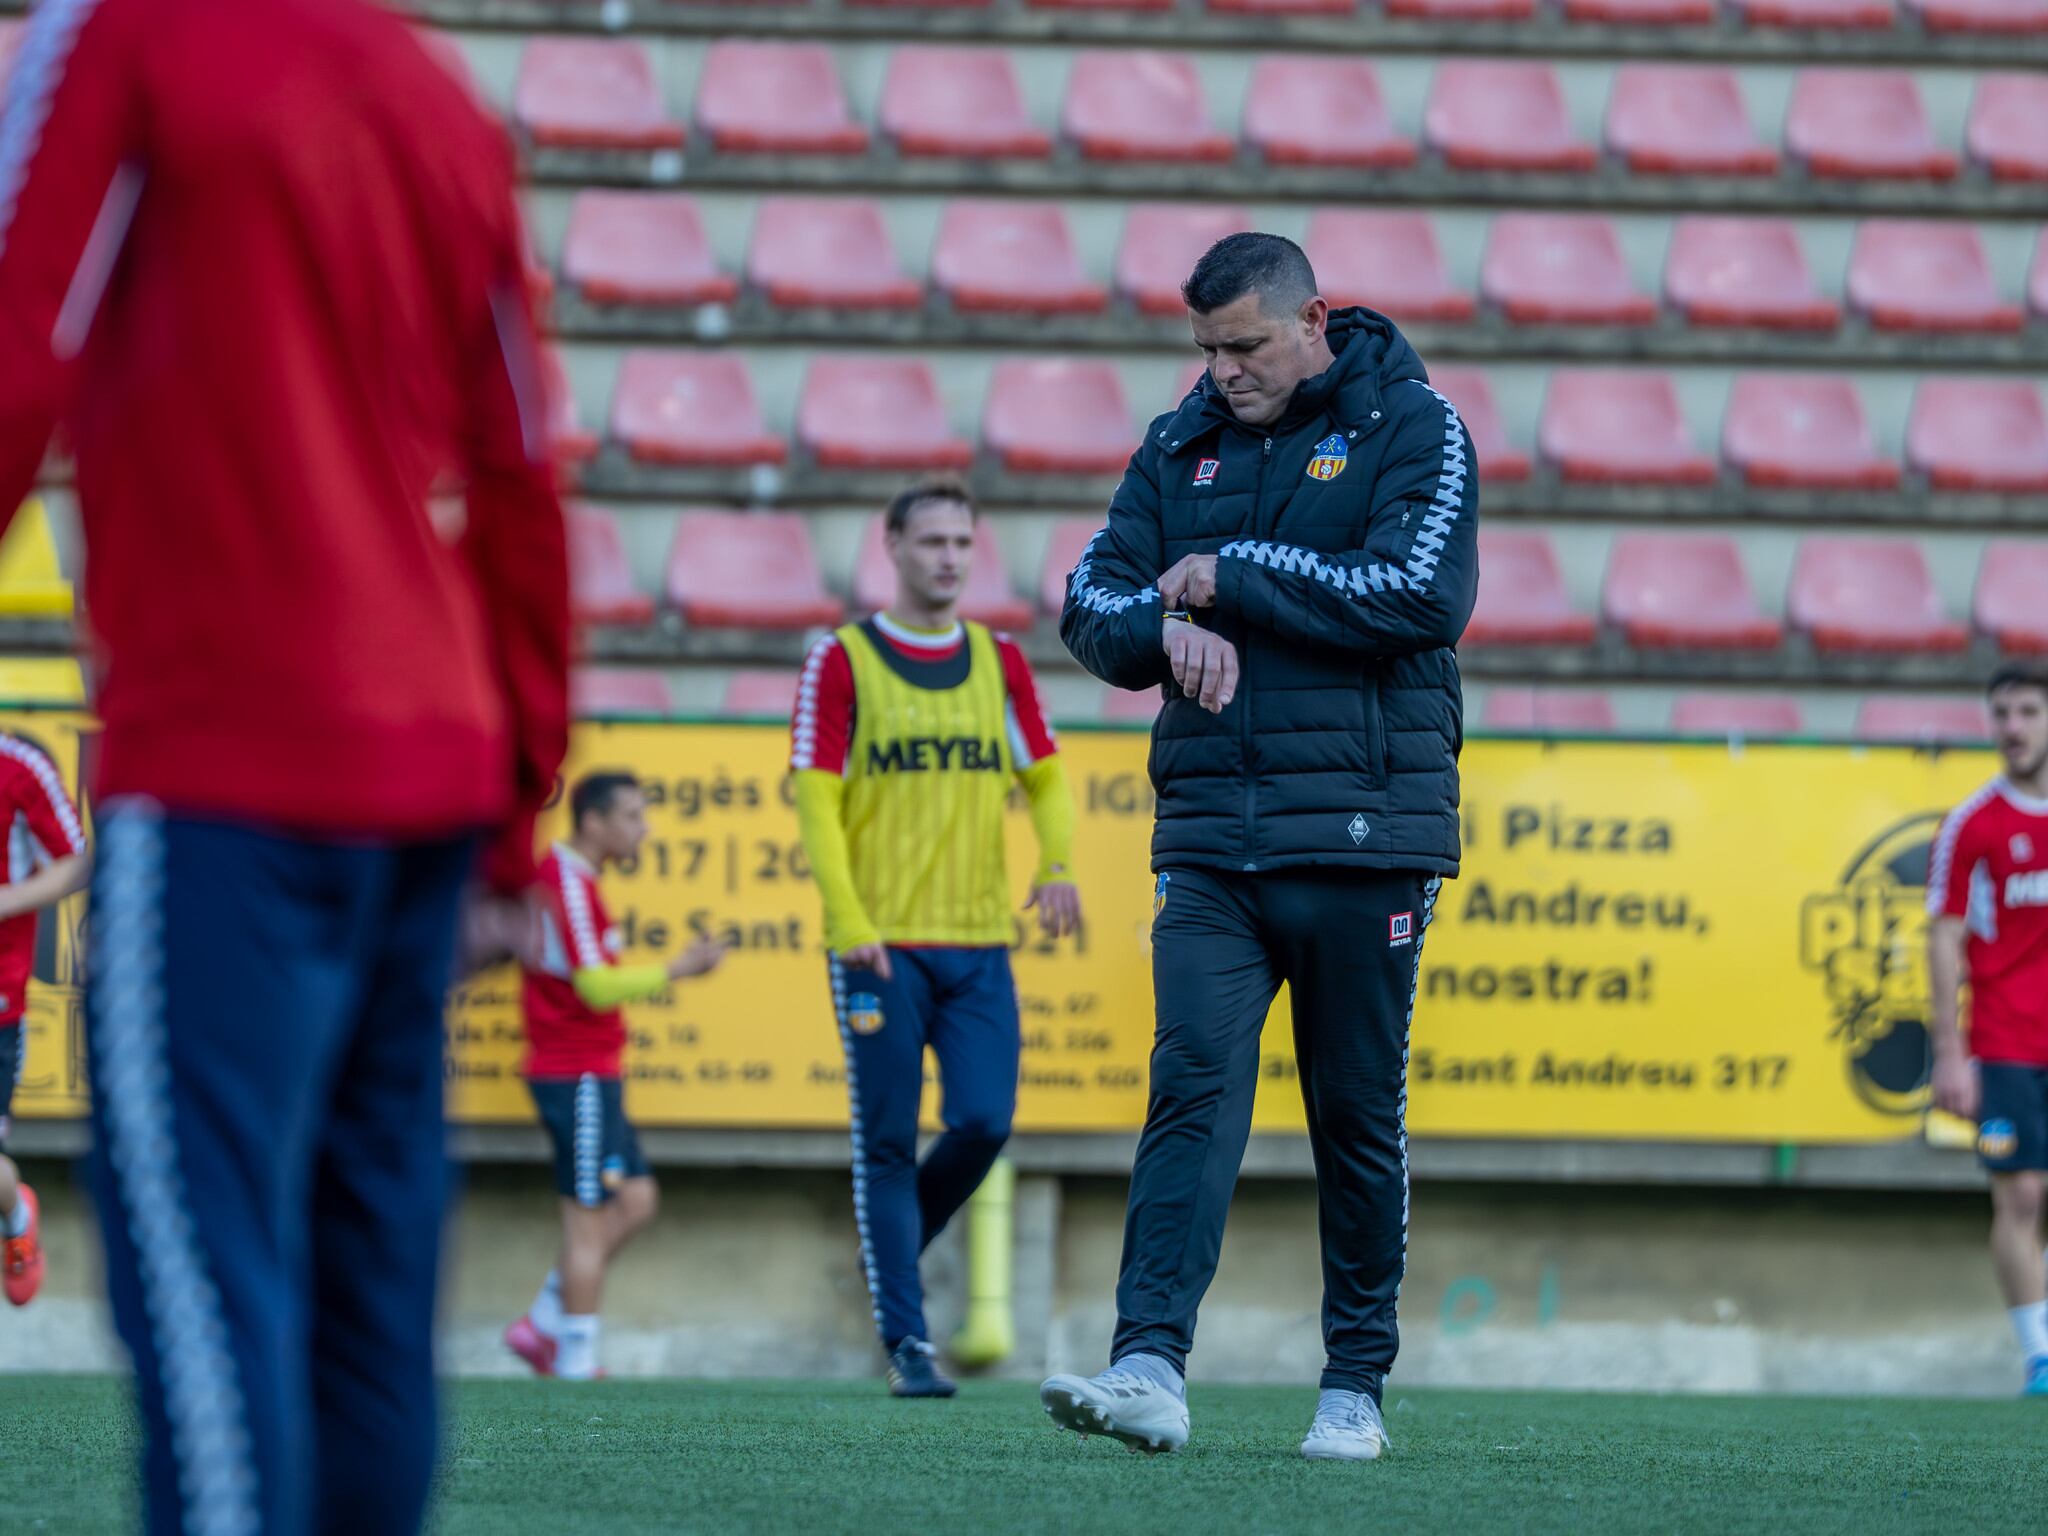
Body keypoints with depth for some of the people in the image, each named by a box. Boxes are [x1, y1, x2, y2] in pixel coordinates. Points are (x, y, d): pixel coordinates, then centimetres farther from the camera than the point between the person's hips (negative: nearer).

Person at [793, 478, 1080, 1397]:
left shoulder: (999, 662, 12)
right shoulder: (843, 661, 0)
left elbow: (1043, 774, 17)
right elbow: (815, 797, -4)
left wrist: (1057, 863, -4)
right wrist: (849, 924, -14)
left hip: (979, 943, 4)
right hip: (882, 944, -4)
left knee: (983, 1124, -6)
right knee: (889, 1142, -3)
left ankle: (890, 1245, 22)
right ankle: (906, 1341, 0)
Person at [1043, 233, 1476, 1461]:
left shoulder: (1413, 428, -1)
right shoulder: (1181, 447, 13)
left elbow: (1423, 598, -15)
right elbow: (1091, 607, 13)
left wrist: (1234, 576, -12)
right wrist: (1169, 623, -10)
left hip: (1361, 837, -3)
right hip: (1209, 838, 3)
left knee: (1359, 1116, 4)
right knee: (1194, 1088, -11)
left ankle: (1357, 1384, 14)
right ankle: (1151, 1366, -21)